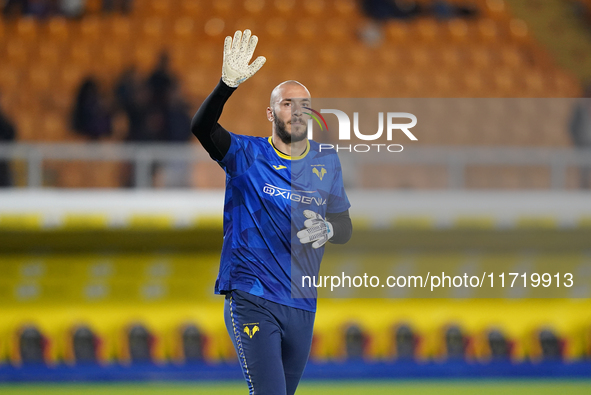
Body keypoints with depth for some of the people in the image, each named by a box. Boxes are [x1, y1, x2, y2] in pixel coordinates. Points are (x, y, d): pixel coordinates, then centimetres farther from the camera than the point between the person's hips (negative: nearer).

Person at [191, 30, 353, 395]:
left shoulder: (326, 162, 8)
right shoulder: (248, 155, -3)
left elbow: (346, 228, 9)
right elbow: (202, 127, -21)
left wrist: (327, 229, -16)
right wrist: (228, 85, -38)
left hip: (301, 305, 5)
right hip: (251, 297, -5)